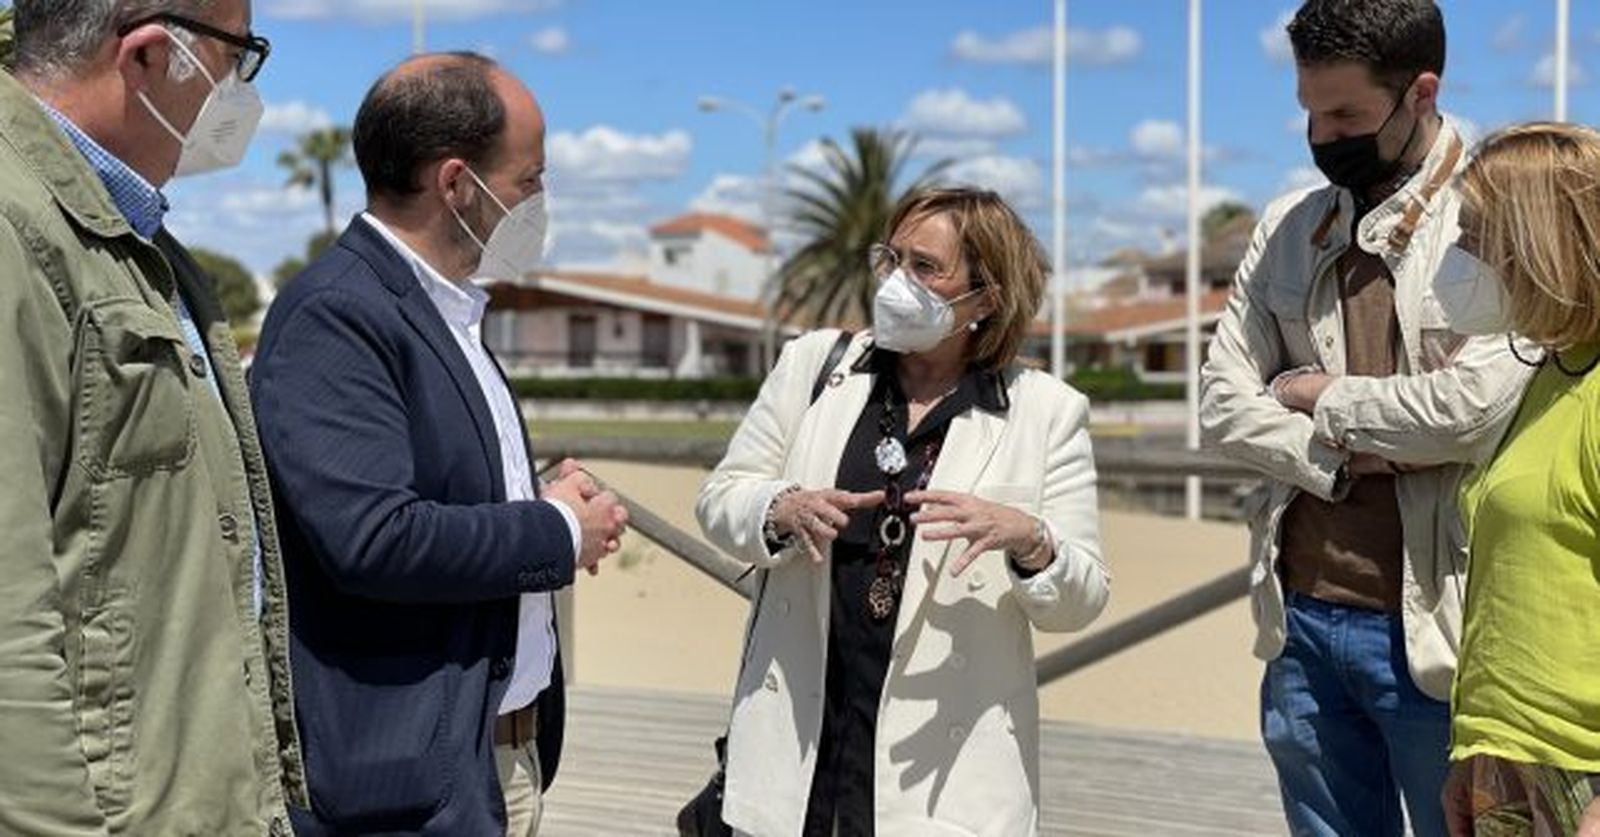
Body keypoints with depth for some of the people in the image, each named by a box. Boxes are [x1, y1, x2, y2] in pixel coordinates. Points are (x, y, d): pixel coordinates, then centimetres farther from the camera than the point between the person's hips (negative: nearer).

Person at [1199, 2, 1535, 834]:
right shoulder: (1289, 225, 9)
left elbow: (1478, 403, -20)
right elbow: (1223, 399, 4)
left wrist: (1321, 395, -6)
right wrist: (1344, 456, -11)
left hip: (1430, 628, -5)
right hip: (1302, 618, 5)